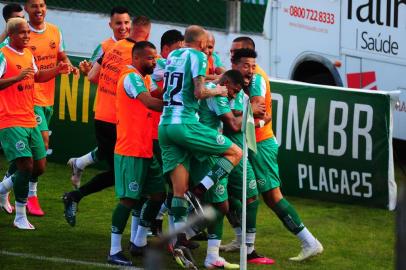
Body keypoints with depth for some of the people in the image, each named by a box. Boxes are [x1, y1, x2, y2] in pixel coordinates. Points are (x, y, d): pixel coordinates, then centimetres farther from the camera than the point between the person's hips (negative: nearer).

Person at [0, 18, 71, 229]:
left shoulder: (28, 54, 13)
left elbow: (37, 76, 29)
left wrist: (57, 70, 14)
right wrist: (17, 77, -30)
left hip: (30, 122, 8)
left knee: (39, 167, 8)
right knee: (26, 164, -15)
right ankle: (20, 217, -3)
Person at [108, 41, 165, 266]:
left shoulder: (143, 78, 19)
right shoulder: (131, 77, -14)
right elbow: (150, 102, -27)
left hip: (145, 151, 10)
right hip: (130, 151, -10)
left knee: (159, 193, 11)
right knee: (129, 198, -9)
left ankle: (139, 243, 22)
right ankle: (114, 252, -5)